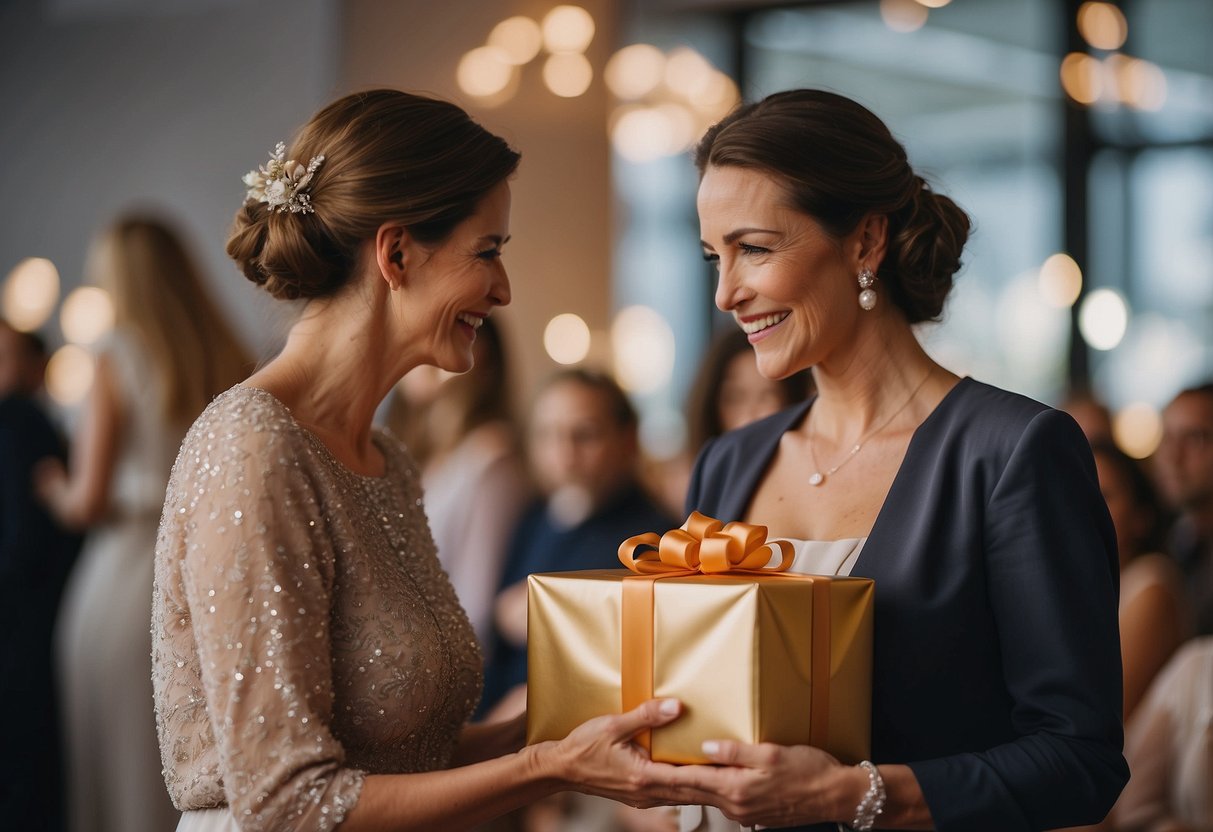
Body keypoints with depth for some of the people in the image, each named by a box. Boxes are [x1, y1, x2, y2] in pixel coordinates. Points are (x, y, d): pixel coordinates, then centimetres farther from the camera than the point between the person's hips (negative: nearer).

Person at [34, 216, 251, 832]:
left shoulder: (116, 359, -8)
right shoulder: (230, 360, 3)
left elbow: (89, 502, -9)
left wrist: (58, 492, 12)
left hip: (129, 571, -4)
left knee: (122, 759, 7)